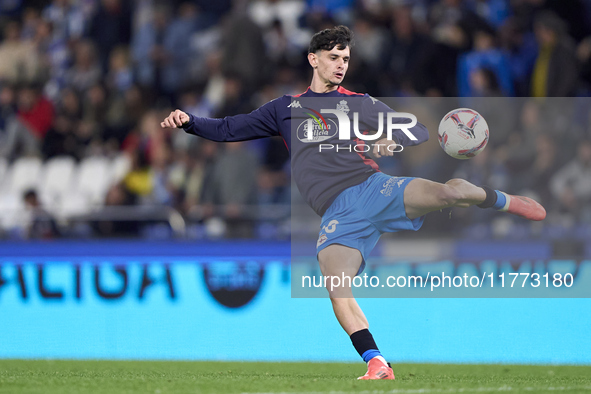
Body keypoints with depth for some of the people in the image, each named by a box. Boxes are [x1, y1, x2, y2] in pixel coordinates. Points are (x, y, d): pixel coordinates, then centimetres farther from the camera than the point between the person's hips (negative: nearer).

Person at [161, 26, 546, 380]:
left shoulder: (361, 103, 20)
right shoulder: (286, 108, 23)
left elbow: (420, 131, 17)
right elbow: (229, 129, 25)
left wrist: (394, 139, -6)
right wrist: (189, 121, 7)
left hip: (371, 187, 0)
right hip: (338, 212, 1)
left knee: (449, 191, -24)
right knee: (336, 284, -27)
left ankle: (502, 200, 10)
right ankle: (377, 365, -23)